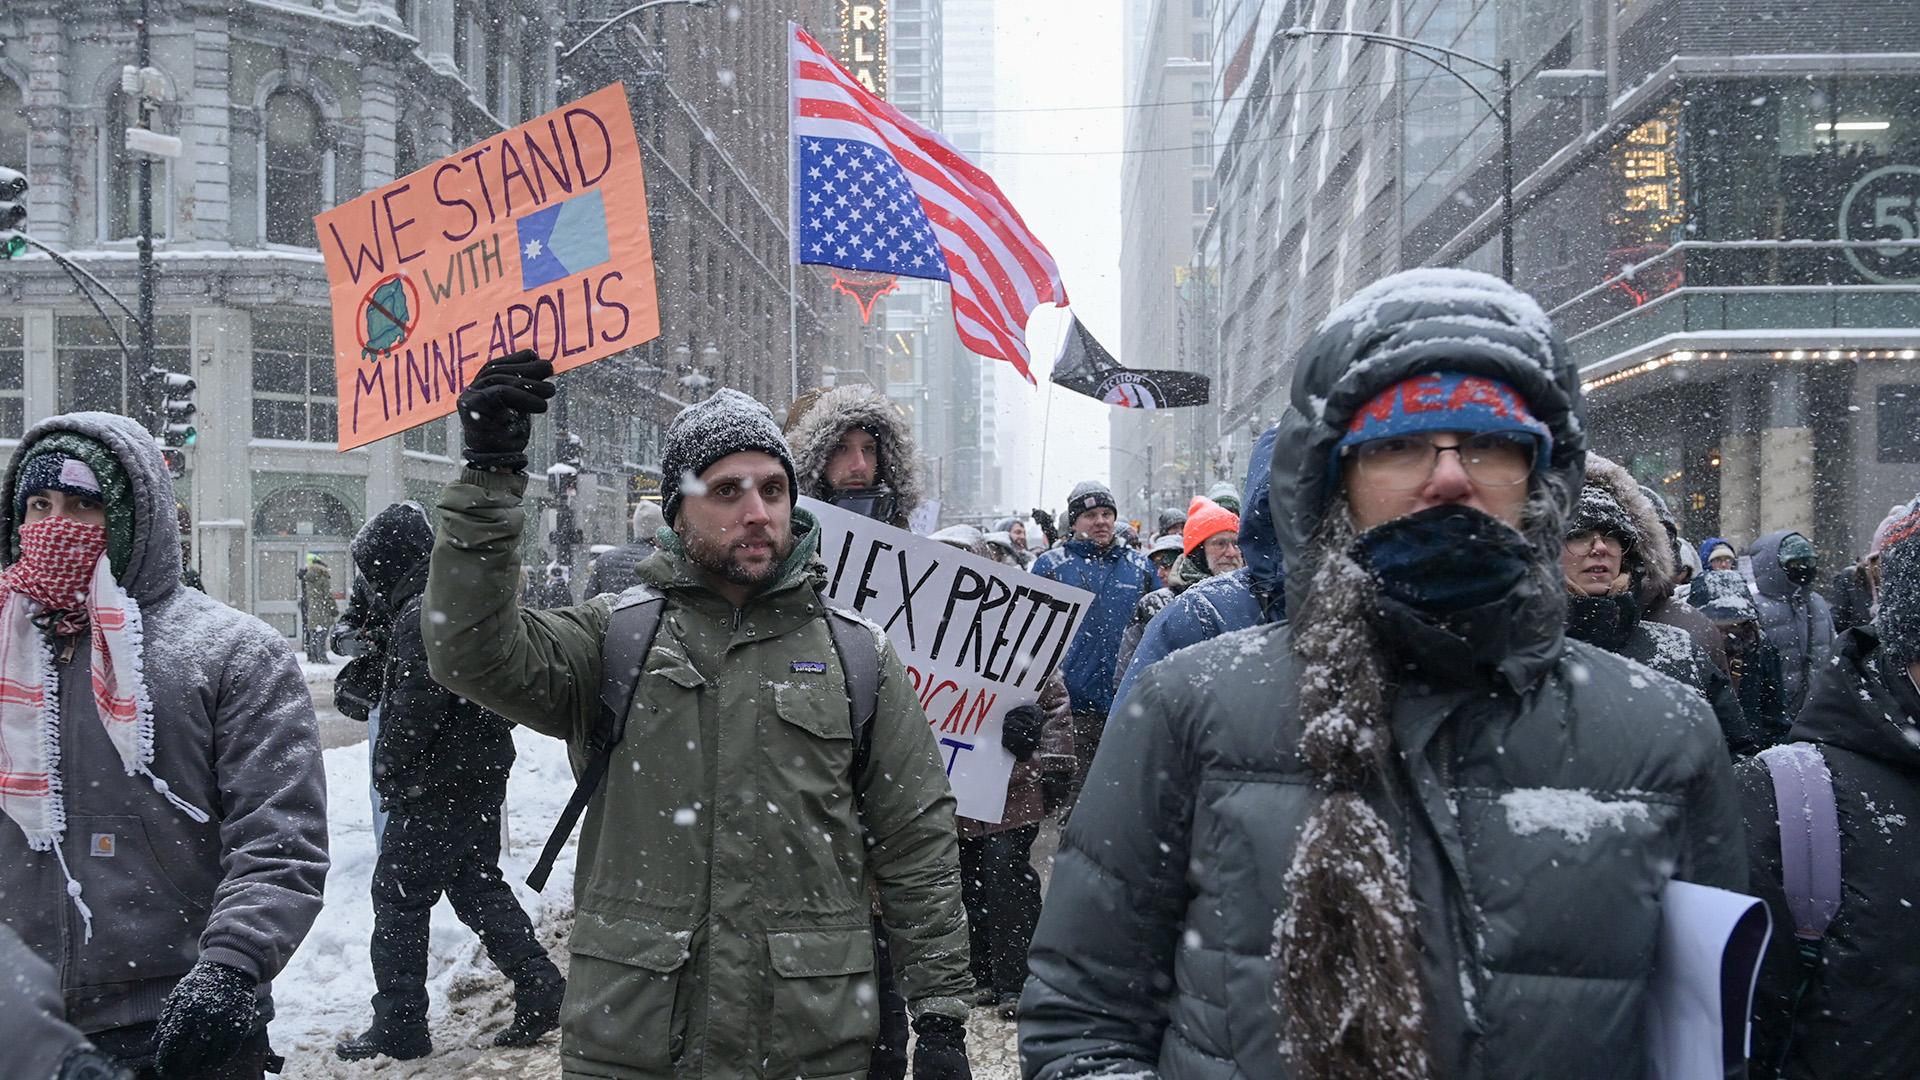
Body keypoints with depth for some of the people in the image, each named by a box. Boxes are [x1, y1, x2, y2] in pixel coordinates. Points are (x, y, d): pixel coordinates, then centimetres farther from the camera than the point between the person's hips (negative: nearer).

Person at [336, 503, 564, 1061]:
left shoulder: (421, 613, -19)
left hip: (437, 785, -9)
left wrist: (390, 775, -9)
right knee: (478, 884, 18)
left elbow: (414, 708, -23)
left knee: (400, 896, 3)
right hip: (484, 772, 9)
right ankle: (540, 988, 15)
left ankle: (398, 1026, 9)